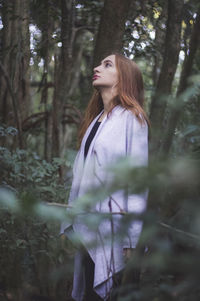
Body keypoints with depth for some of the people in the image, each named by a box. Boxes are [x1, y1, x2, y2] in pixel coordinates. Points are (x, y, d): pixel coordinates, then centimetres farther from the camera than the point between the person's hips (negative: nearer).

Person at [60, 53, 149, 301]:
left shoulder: (132, 119, -5)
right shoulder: (95, 120, 17)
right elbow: (80, 174, 15)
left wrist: (131, 238, -15)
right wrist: (69, 224, 12)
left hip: (111, 226, -7)